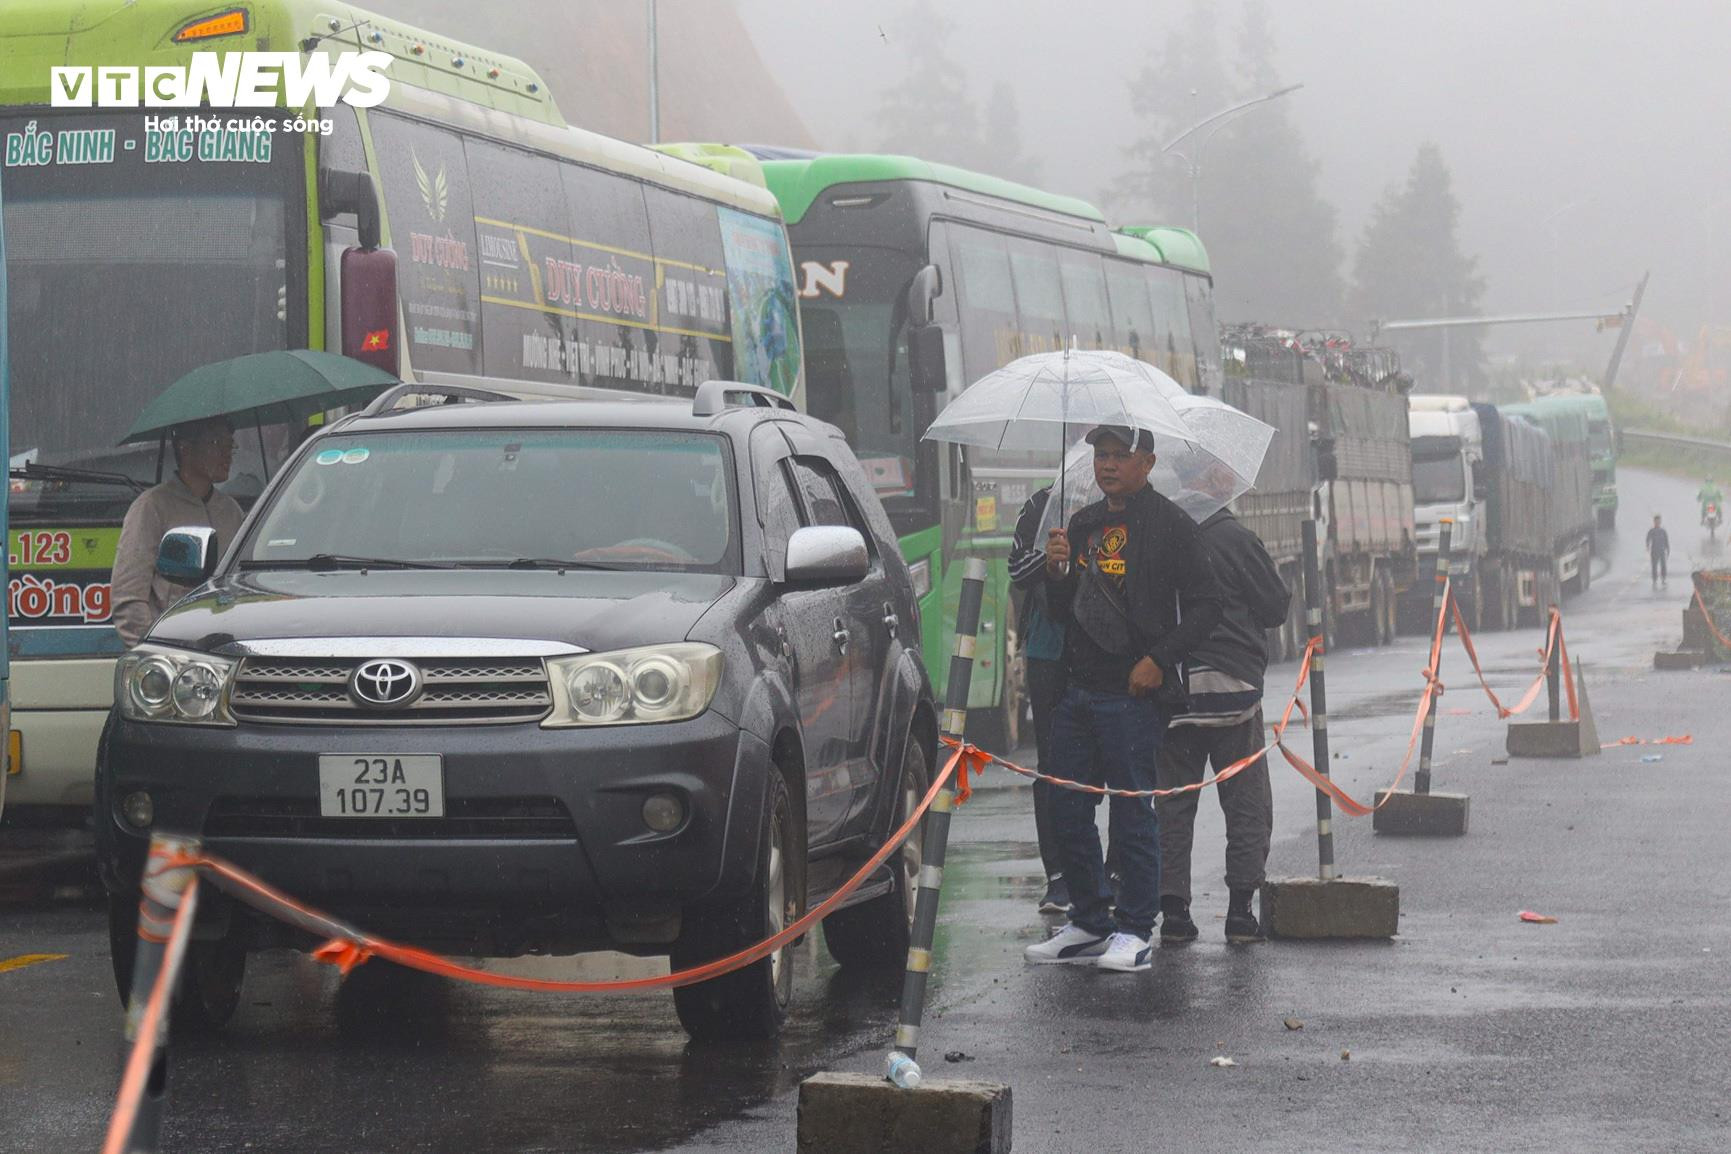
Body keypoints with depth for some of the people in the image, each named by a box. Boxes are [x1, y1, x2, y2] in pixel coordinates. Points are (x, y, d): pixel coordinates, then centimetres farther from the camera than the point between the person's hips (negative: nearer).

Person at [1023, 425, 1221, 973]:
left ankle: (1135, 931, 3)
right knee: (1068, 811, 9)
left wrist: (1159, 659, -16)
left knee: (1131, 813, -4)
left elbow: (1205, 606, -6)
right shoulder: (1083, 525, 16)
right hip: (1077, 690, 7)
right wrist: (1056, 571, -2)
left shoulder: (1169, 525, -4)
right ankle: (1088, 922, 21)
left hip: (1134, 692, -7)